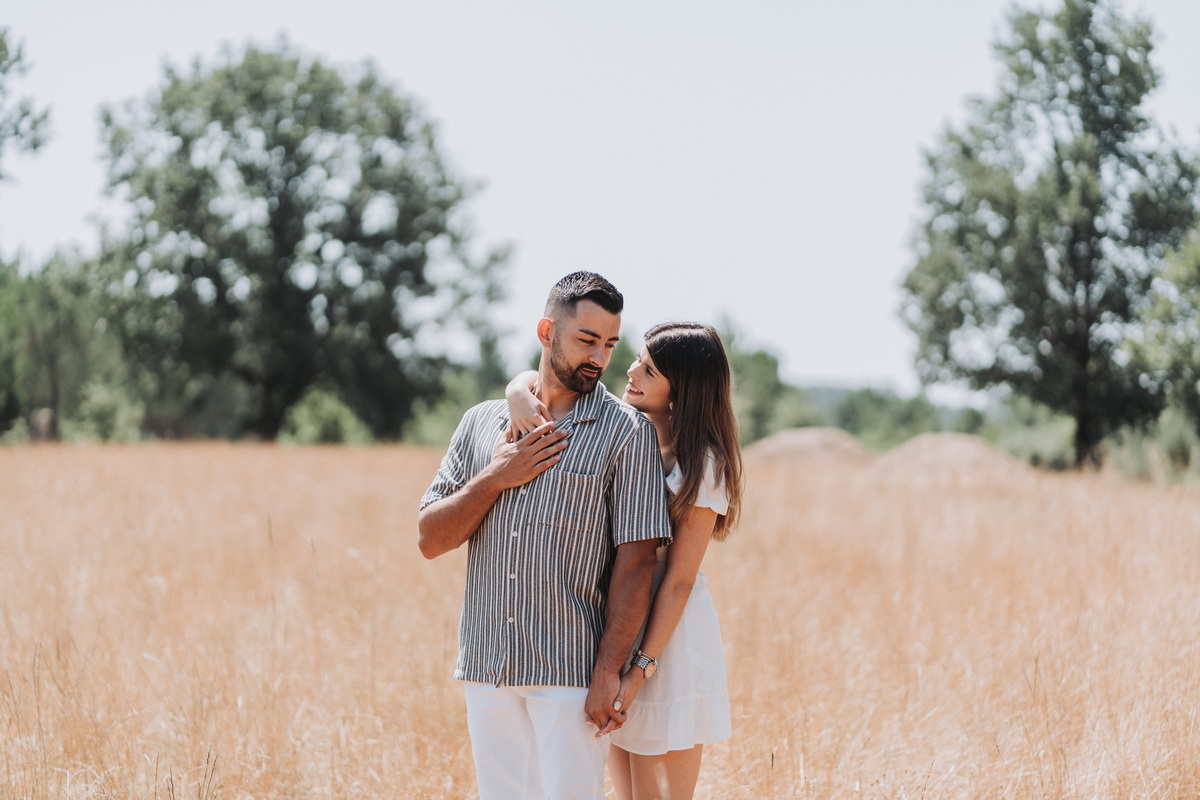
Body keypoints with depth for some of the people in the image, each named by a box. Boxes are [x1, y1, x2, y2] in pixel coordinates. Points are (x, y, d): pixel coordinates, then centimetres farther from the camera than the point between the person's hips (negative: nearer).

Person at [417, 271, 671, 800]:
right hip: (486, 668, 4)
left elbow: (636, 562, -7)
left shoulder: (626, 433, -1)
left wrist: (610, 673, -14)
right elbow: (430, 539, 7)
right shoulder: (481, 423, 11)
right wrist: (495, 478, -7)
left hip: (573, 672, -4)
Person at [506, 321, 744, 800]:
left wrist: (641, 668, -18)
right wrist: (520, 395, -16)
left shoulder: (701, 465, -12)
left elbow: (679, 580, -14)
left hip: (668, 637, -6)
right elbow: (533, 378, 8)